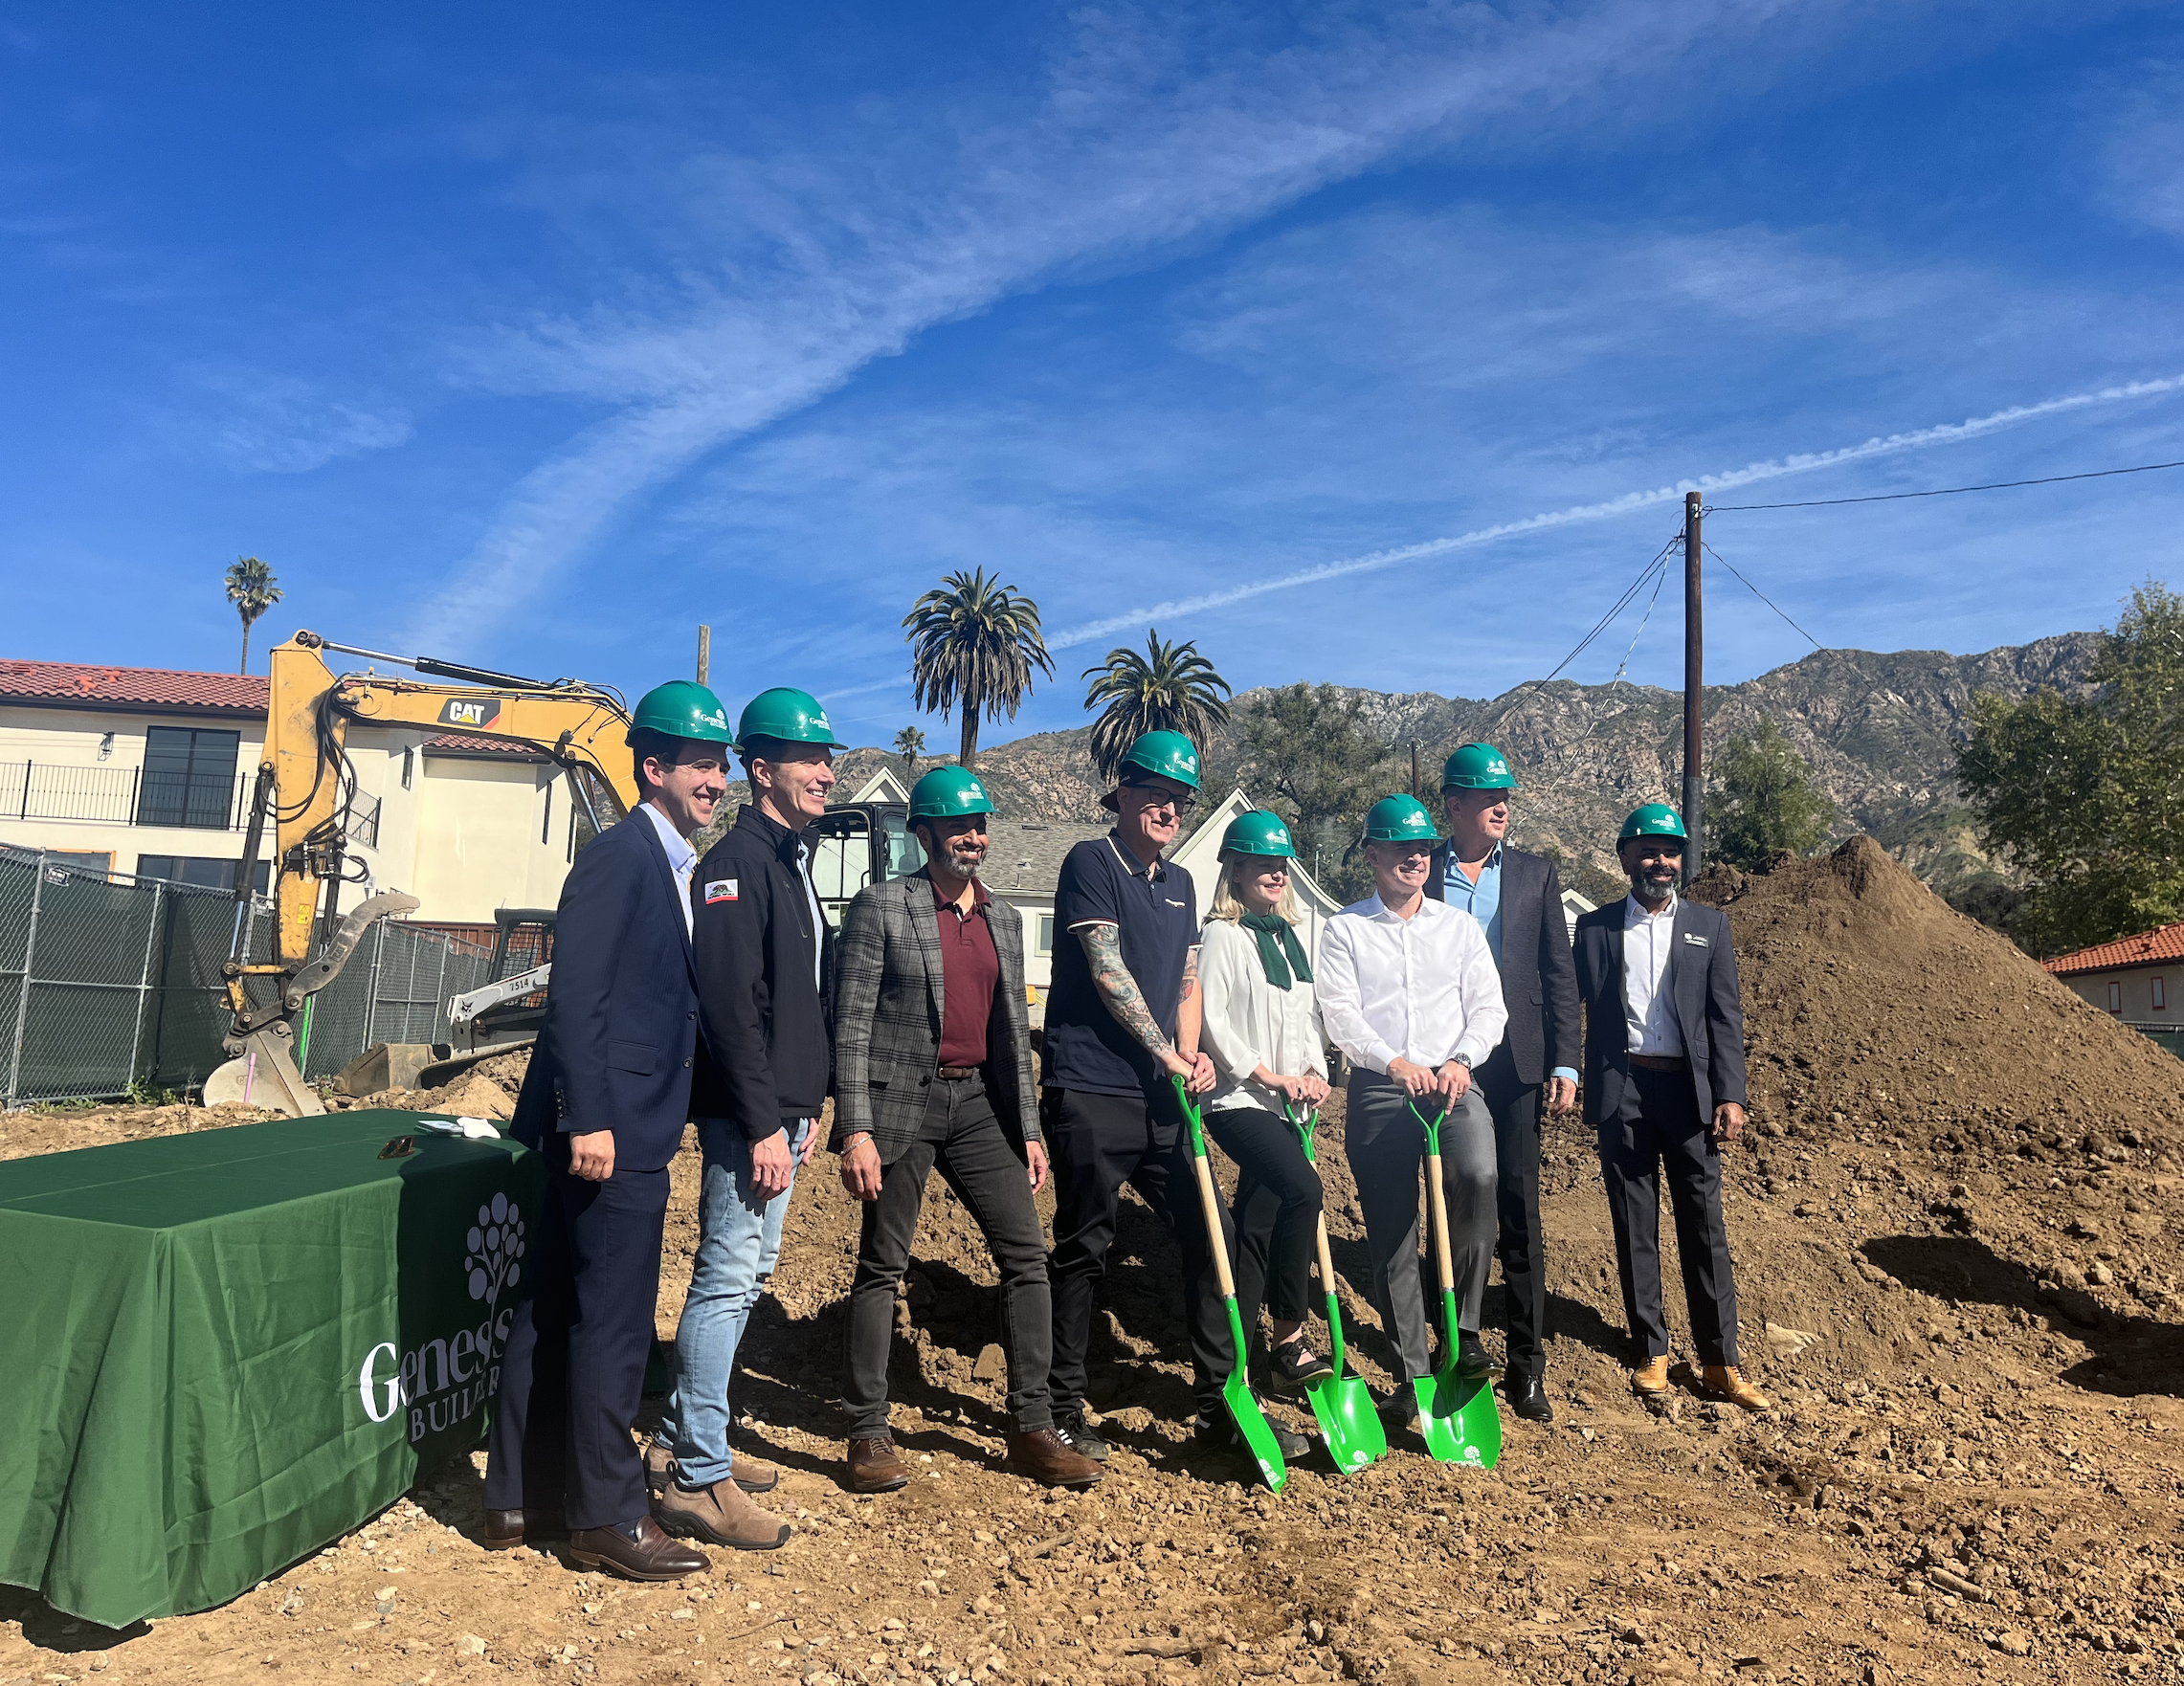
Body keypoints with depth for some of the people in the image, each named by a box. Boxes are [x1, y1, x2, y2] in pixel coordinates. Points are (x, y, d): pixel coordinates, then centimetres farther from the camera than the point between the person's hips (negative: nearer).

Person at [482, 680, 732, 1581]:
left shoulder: (670, 863, 15)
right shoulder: (620, 853, -13)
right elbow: (575, 993, -20)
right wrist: (588, 1120, -22)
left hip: (626, 1125, 9)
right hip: (610, 1126, -9)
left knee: (555, 1312, 16)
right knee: (614, 1321, 1)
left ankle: (520, 1497, 28)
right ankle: (608, 1515, 15)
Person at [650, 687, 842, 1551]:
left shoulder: (793, 863, 16)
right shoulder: (737, 861, -14)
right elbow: (731, 1003, -21)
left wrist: (808, 1104, 17)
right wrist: (764, 1124, -22)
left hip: (782, 1112, 10)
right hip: (747, 1115, -10)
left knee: (746, 1275, 16)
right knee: (727, 1280, -4)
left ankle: (683, 1437, 30)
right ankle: (696, 1478, 6)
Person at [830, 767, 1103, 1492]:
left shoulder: (1003, 919, 13)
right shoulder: (881, 906, -5)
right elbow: (851, 1025, -9)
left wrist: (1028, 1128, 12)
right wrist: (855, 1130, -15)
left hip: (978, 1104, 5)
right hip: (901, 1103, -5)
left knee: (1027, 1255, 2)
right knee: (881, 1267, 3)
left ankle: (1032, 1429, 13)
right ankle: (868, 1433, 17)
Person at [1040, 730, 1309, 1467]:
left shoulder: (1179, 884, 17)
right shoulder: (1091, 863, -6)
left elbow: (1187, 983, 15)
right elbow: (1107, 972, -13)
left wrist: (1193, 1054, -3)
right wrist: (1168, 1053, -10)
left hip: (1161, 1099, 7)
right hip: (1090, 1096, -7)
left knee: (1213, 1236, 6)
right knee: (1083, 1249, 2)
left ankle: (1220, 1405, 18)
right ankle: (1062, 1408, 17)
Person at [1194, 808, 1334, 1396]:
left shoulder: (1289, 936, 17)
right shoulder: (1223, 936, -7)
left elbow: (1308, 1014, 20)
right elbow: (1213, 1024, -13)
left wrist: (1315, 1072, 3)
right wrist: (1269, 1076, -12)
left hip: (1287, 1104, 7)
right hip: (1239, 1100, -7)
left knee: (1257, 1229, 8)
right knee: (1303, 1188, -25)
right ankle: (1288, 1341, -12)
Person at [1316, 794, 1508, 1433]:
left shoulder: (1460, 926, 13)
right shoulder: (1344, 930, 5)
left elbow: (1488, 1007, 6)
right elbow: (1339, 1014, -5)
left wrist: (1460, 1059, -12)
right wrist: (1394, 1061, -20)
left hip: (1453, 1084, 1)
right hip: (1378, 1091, 0)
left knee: (1477, 1177, -29)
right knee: (1390, 1236, 3)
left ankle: (1463, 1329, -12)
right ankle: (1411, 1373, 18)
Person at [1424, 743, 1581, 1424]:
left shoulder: (1536, 874, 7)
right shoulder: (1423, 873, 3)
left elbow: (1559, 973, 5)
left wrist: (1565, 1063, -2)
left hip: (1514, 1062, 1)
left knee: (1519, 1212, 3)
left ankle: (1527, 1362, 13)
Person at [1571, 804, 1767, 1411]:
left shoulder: (1709, 924, 8)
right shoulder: (1595, 927, 7)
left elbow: (1725, 1016, 3)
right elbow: (1578, 1010, 5)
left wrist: (1729, 1095, -5)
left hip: (1690, 1089, 0)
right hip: (1622, 1092, 0)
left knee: (1704, 1228, 2)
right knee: (1634, 1228, 7)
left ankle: (1720, 1362, 11)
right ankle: (1651, 1353, 18)